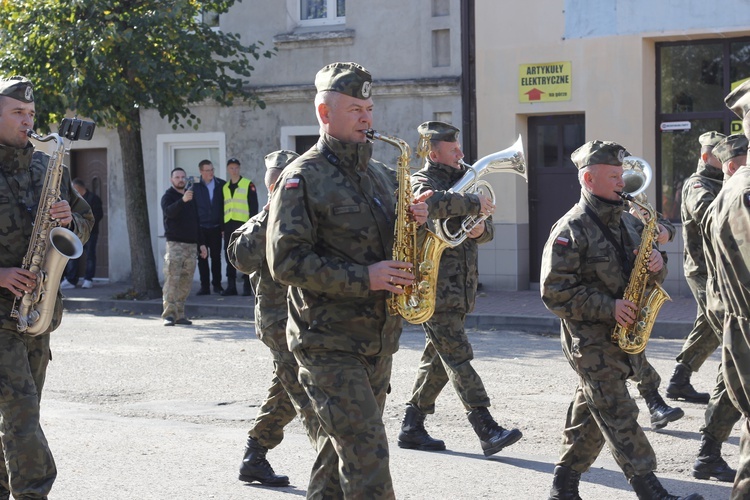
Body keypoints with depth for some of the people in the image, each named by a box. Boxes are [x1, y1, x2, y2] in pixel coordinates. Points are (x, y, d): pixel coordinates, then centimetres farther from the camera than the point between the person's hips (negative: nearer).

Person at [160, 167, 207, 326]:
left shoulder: (191, 197, 20)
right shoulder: (168, 196, 0)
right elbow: (169, 212, -23)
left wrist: (201, 243, 19)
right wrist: (183, 200, -40)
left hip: (191, 244, 6)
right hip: (175, 243, -6)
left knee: (186, 281, 5)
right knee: (172, 279, -13)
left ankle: (179, 314, 10)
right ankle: (169, 314, -16)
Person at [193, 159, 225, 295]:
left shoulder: (221, 185, 3)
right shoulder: (195, 186, -1)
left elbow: (225, 205, 5)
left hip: (215, 227, 1)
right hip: (201, 228, -1)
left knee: (216, 257, 7)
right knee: (202, 258, 2)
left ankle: (217, 284, 16)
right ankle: (205, 286, 6)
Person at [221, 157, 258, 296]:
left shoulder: (248, 184, 0)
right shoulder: (225, 187, 16)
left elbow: (253, 205, -4)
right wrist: (223, 227, 13)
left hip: (243, 224, -5)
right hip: (229, 225, 5)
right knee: (229, 255, 6)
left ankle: (247, 286, -1)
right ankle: (231, 286, 11)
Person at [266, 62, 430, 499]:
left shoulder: (381, 175, 15)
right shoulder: (303, 178, -8)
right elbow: (286, 261, -16)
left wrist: (416, 220, -3)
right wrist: (364, 278, -22)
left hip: (378, 342, 7)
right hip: (329, 344, -7)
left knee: (343, 449, 15)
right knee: (368, 453, -13)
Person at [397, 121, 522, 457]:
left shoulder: (458, 183, 22)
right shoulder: (421, 182, -5)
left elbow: (486, 230, 22)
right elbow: (429, 202, -32)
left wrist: (481, 228, -1)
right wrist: (473, 203, -27)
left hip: (460, 290, 9)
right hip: (434, 289, -9)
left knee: (438, 360, 12)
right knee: (458, 357, -11)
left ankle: (412, 428, 20)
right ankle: (488, 431, -17)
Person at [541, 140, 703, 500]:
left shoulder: (627, 222, 12)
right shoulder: (570, 230, -13)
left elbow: (649, 277, 19)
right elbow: (555, 292, -17)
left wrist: (656, 265, -5)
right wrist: (608, 308, -20)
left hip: (622, 337, 8)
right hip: (591, 342, -8)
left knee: (591, 414, 13)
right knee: (619, 416, -8)